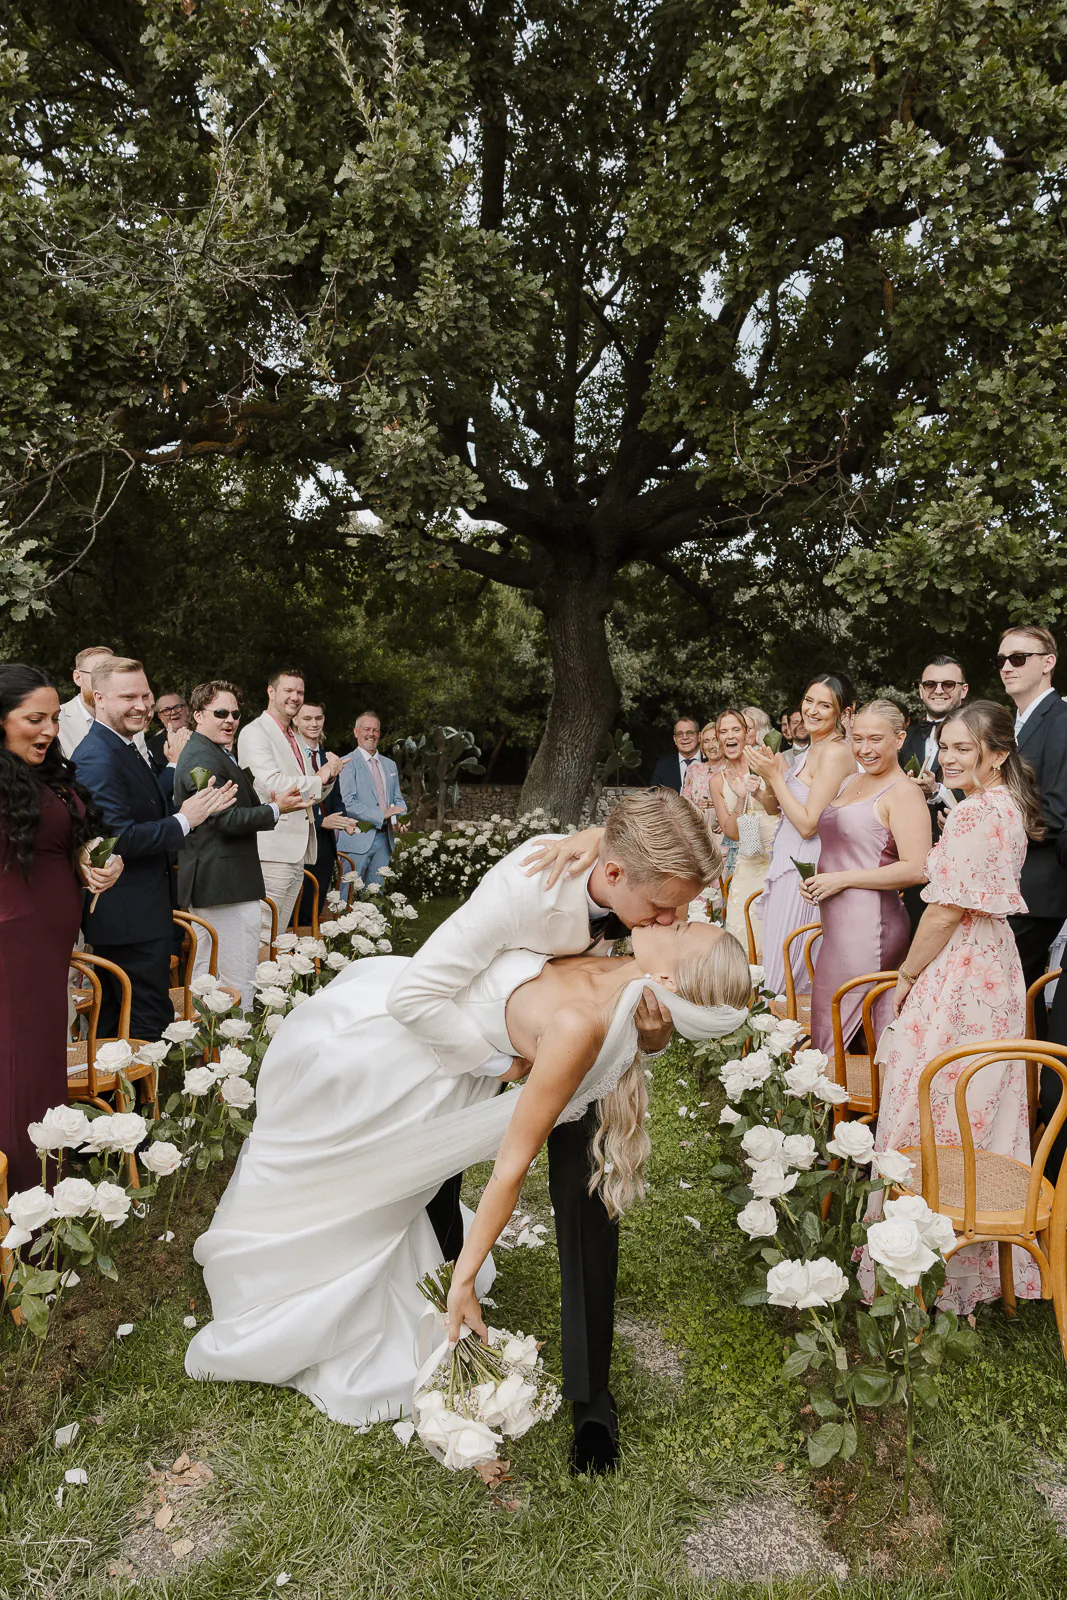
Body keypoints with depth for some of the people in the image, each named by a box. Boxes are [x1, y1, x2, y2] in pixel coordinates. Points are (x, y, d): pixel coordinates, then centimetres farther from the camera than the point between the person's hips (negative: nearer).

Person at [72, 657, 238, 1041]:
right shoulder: (99, 757, -19)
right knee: (149, 1022, -3)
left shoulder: (126, 749, 14)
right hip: (131, 917, -11)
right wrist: (184, 821, -18)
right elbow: (120, 838, -25)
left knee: (115, 1019, 20)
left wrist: (200, 808, 12)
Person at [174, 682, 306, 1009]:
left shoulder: (216, 754, 18)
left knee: (204, 975, 19)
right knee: (239, 980, -6)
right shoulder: (203, 758, -16)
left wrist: (268, 802, 6)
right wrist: (276, 809, -13)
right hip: (226, 884, -12)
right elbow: (228, 819, -22)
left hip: (207, 882, 12)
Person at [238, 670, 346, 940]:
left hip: (296, 853, 9)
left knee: (278, 937, 11)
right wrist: (318, 778, -6)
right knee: (260, 938, -10)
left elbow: (313, 795, 26)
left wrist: (329, 774, 4)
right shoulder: (254, 733, -5)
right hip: (271, 850, -9)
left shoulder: (294, 740, 23)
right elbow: (272, 784, -19)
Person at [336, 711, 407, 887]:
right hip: (357, 839, -6)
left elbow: (398, 799, 21)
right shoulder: (347, 763, -4)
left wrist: (401, 819, -1)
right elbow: (348, 803, -13)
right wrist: (382, 814, -18)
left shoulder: (390, 765, 18)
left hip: (384, 838, 6)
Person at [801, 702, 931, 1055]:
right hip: (837, 924, 8)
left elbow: (915, 869, -18)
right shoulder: (849, 782, 16)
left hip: (869, 926, -8)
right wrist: (814, 878, 6)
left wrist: (842, 880, -15)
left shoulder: (904, 791, -9)